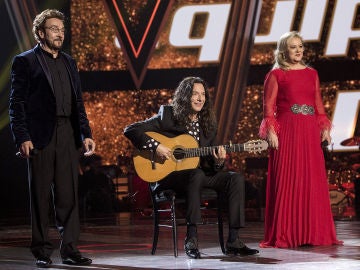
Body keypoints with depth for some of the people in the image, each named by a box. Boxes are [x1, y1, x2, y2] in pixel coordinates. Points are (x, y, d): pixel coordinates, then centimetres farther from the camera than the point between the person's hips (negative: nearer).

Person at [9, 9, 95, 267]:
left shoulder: (69, 62, 18)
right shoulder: (25, 61, 1)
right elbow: (17, 103, -4)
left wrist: (86, 134, 10)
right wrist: (22, 138, -13)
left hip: (68, 137, 5)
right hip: (40, 137, -5)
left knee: (69, 196, 4)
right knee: (40, 197, 2)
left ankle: (70, 249, 10)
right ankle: (42, 252, 8)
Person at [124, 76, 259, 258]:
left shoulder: (208, 123, 11)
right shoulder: (168, 115, -4)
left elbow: (208, 164, 12)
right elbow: (130, 130, -9)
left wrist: (218, 161, -12)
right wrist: (156, 146, -20)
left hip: (198, 173, 6)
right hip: (168, 175, -6)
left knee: (236, 179, -16)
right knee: (196, 175, -38)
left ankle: (233, 241, -18)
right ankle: (191, 239, -33)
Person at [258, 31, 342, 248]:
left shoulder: (312, 74, 15)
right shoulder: (276, 75, 2)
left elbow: (319, 104, 16)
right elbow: (269, 106, -3)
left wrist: (325, 128, 7)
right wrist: (271, 131, -13)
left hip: (310, 133, 5)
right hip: (286, 132, -5)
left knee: (313, 180, 5)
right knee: (286, 182, -5)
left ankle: (313, 232, 13)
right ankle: (284, 235, 0)